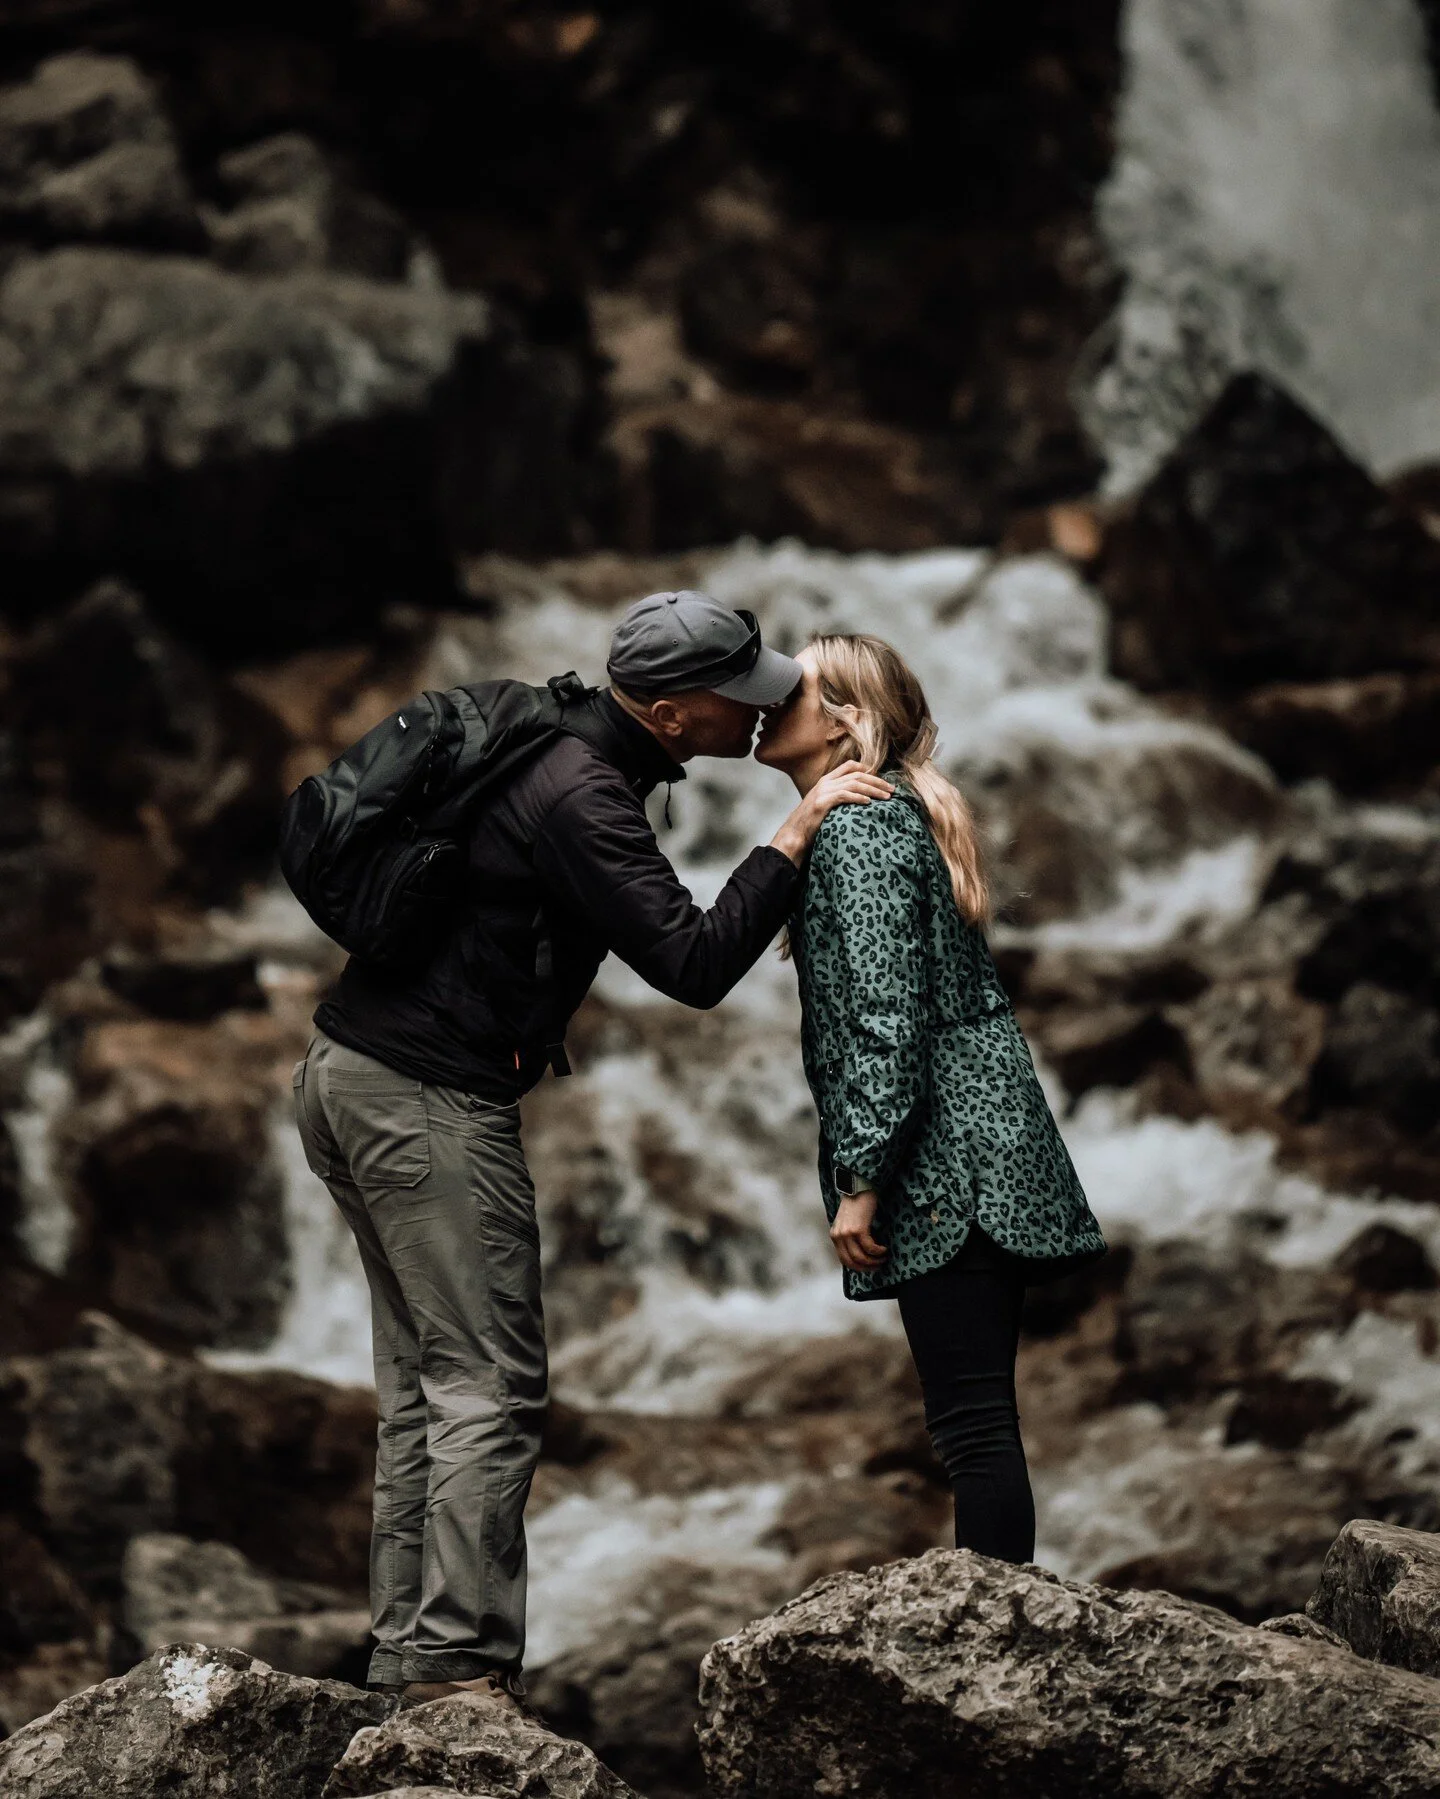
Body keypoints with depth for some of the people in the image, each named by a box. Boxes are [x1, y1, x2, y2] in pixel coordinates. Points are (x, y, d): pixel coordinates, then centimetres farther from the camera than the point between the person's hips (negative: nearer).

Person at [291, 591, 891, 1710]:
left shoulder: (562, 746, 11)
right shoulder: (580, 799, -20)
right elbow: (693, 967, -23)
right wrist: (795, 837, -18)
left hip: (354, 1074, 10)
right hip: (429, 1101, -10)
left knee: (425, 1382, 12)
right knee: (491, 1385, -8)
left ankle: (410, 1659, 15)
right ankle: (461, 1668, -9)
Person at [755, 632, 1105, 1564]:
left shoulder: (859, 830, -12)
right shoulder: (891, 817, 18)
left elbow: (887, 1021, -19)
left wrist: (861, 1181, -18)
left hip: (943, 1166, -10)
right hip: (978, 1157, 10)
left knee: (972, 1420, -9)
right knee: (979, 1421, 11)